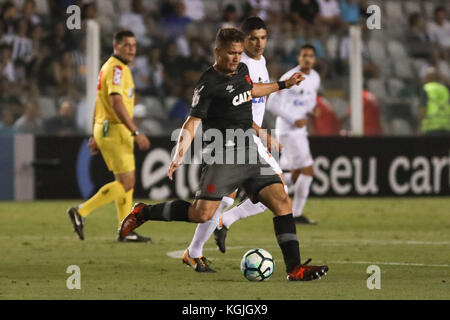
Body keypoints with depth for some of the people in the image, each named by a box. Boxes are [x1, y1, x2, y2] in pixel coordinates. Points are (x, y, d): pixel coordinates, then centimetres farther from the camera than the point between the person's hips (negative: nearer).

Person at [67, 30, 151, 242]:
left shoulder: (109, 67, 17)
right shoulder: (117, 68, -15)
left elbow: (99, 104, 22)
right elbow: (116, 103, -25)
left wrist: (96, 136, 24)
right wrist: (136, 133, -25)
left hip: (105, 129, 10)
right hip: (116, 131, -10)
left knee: (126, 182, 11)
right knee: (126, 183, -9)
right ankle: (81, 212, -9)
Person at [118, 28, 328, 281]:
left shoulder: (242, 70, 13)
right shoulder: (209, 84, -10)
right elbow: (194, 121, -17)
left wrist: (284, 85, 39)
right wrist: (179, 155, -30)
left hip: (250, 155, 7)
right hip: (223, 157, -7)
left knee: (282, 201, -8)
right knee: (203, 213, -16)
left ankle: (294, 268, -9)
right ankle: (143, 213, 5)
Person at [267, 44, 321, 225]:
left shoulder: (315, 78, 10)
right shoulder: (289, 78, -15)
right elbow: (272, 104, -15)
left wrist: (312, 108, 3)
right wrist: (294, 120, -18)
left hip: (300, 130, 9)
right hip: (289, 131, -9)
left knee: (295, 175, 10)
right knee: (308, 170, -11)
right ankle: (297, 214, -2)